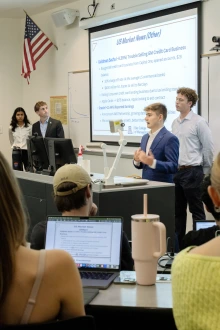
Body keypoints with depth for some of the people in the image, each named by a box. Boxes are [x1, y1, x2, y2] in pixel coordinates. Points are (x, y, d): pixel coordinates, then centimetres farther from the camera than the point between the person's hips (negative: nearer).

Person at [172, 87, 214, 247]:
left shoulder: (198, 122, -10)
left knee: (196, 210, 1)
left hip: (192, 172, -7)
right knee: (178, 210, 12)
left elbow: (208, 147, -7)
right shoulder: (175, 123, 10)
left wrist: (205, 171, -2)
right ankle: (177, 243, 21)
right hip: (177, 171, 7)